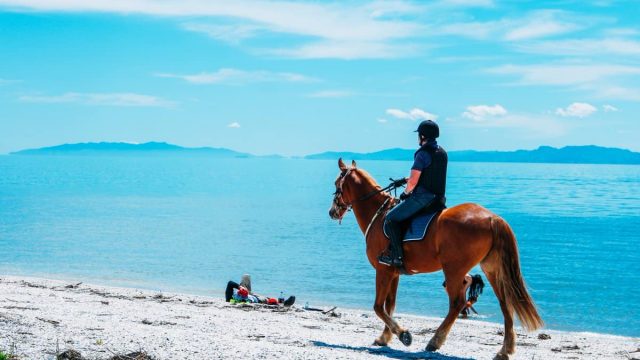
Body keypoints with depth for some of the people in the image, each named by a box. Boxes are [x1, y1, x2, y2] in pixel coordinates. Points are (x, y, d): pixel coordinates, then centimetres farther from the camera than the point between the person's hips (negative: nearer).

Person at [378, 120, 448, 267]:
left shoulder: (422, 154, -15)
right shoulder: (442, 153, 12)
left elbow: (413, 182, -17)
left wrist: (405, 193, 3)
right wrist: (406, 180, 26)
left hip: (422, 197, -10)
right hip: (438, 198, 10)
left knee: (391, 218, -5)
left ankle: (397, 256, -11)